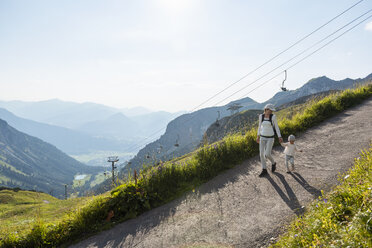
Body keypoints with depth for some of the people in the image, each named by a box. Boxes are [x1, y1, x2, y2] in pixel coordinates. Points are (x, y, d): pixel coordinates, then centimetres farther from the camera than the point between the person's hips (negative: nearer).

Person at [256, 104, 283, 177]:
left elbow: (276, 127, -4)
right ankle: (264, 170, 15)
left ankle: (273, 163, 25)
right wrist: (258, 136, 12)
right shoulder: (261, 116, -2)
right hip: (263, 137, 3)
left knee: (267, 154, -9)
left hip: (270, 138, -3)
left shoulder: (273, 116, -10)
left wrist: (280, 137, -6)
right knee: (261, 154, 0)